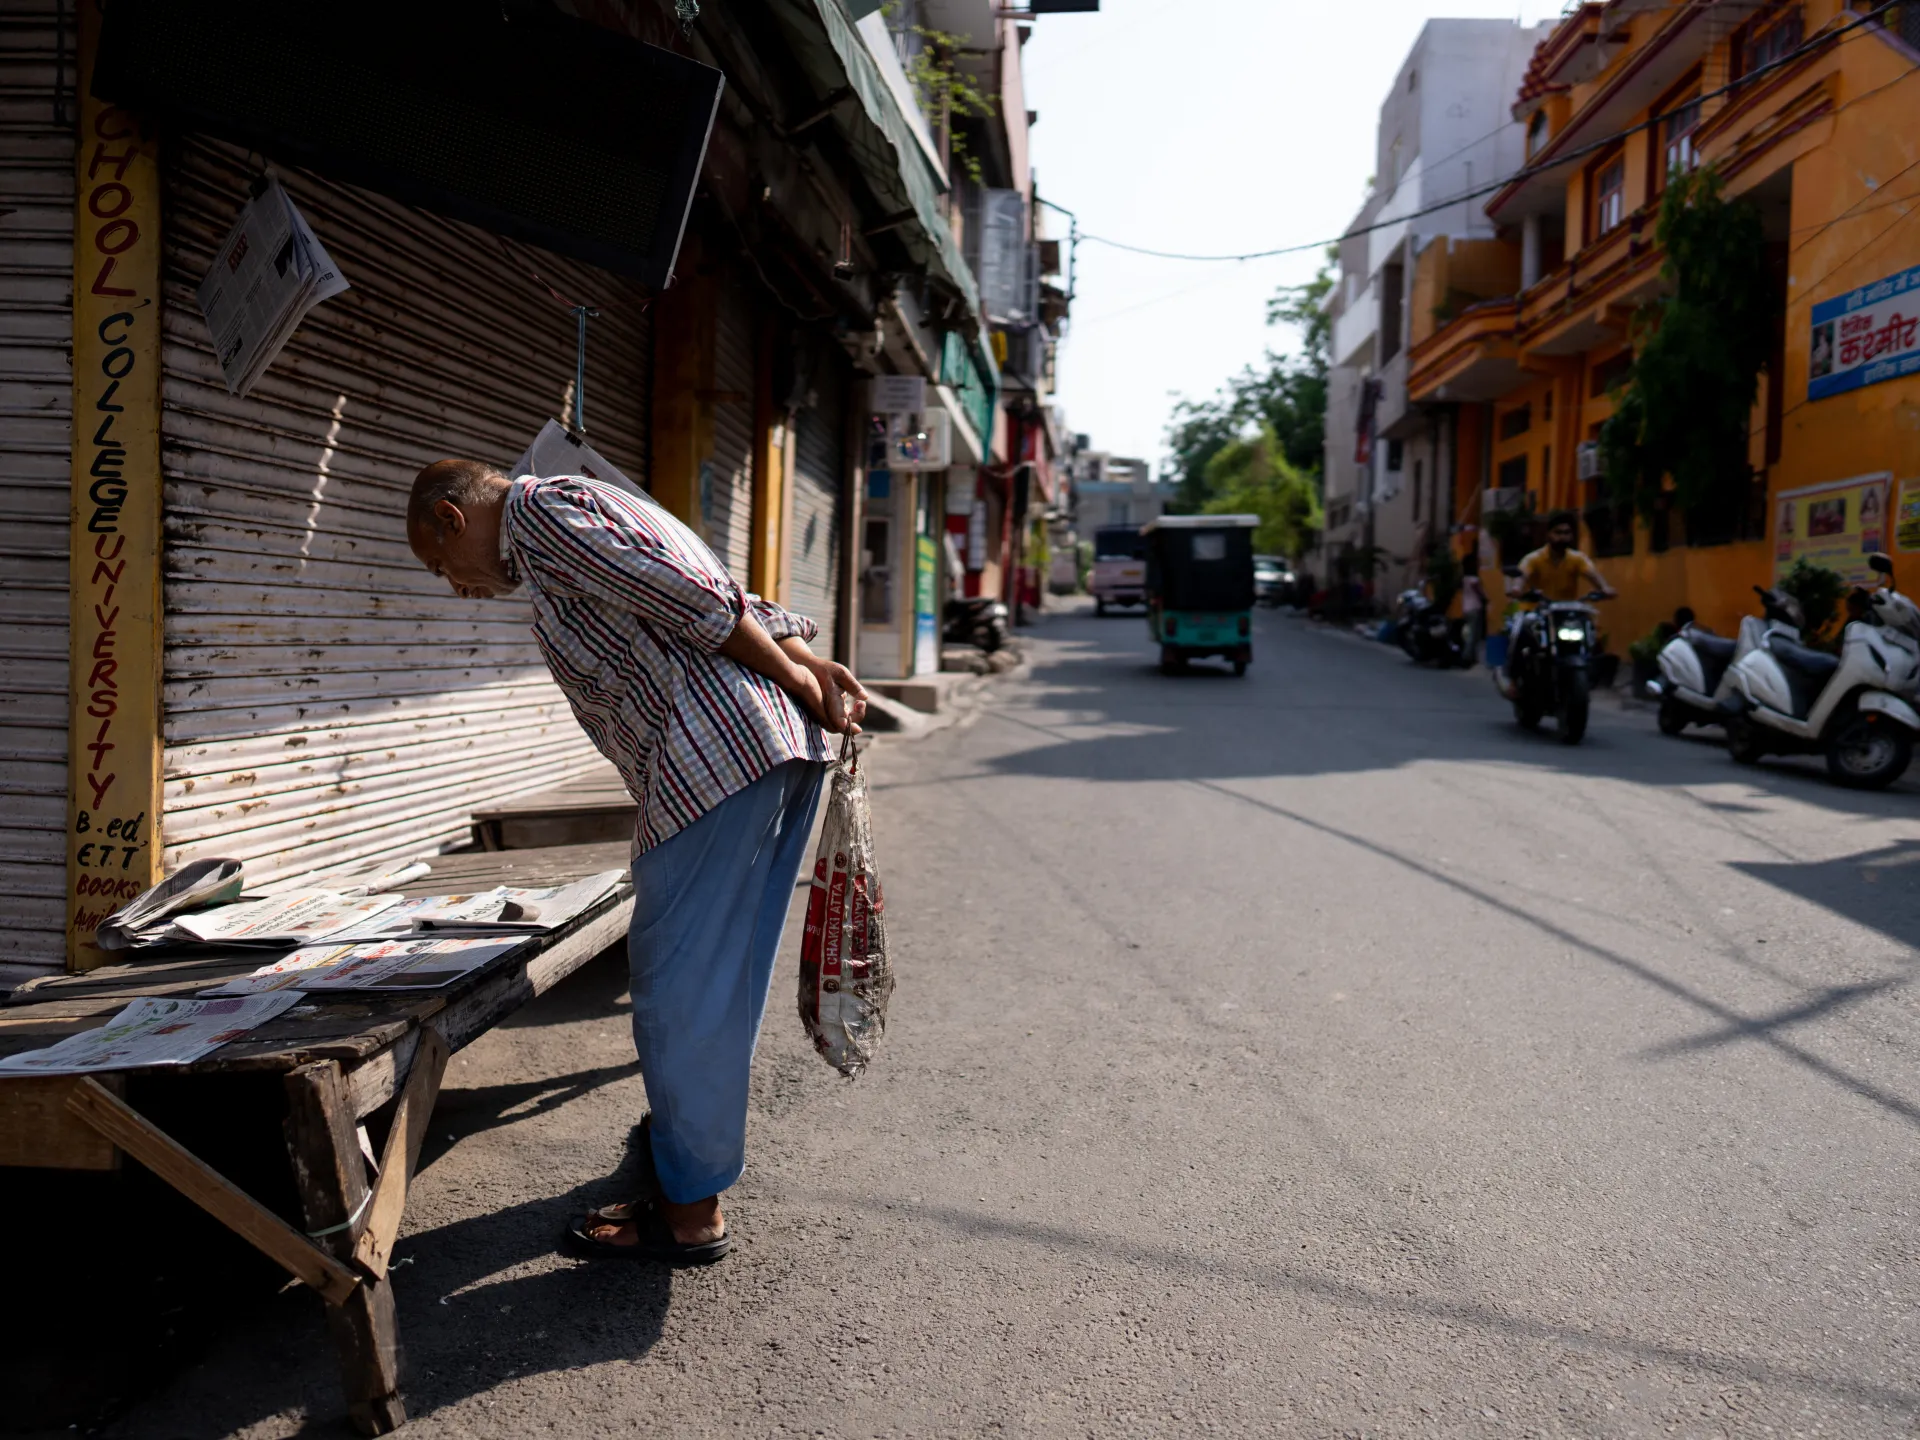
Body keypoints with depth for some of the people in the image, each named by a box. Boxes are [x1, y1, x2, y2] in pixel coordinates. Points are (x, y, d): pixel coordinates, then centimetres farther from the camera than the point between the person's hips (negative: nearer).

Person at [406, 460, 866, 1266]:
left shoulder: (537, 510, -1)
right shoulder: (591, 513, 30)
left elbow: (691, 599, -13)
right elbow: (745, 606, 21)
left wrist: (791, 677, -5)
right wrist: (810, 663, 8)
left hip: (716, 757, -10)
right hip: (785, 743, 10)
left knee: (677, 983, -1)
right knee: (726, 971, 21)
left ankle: (690, 1208, 9)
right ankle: (697, 1128, 37)